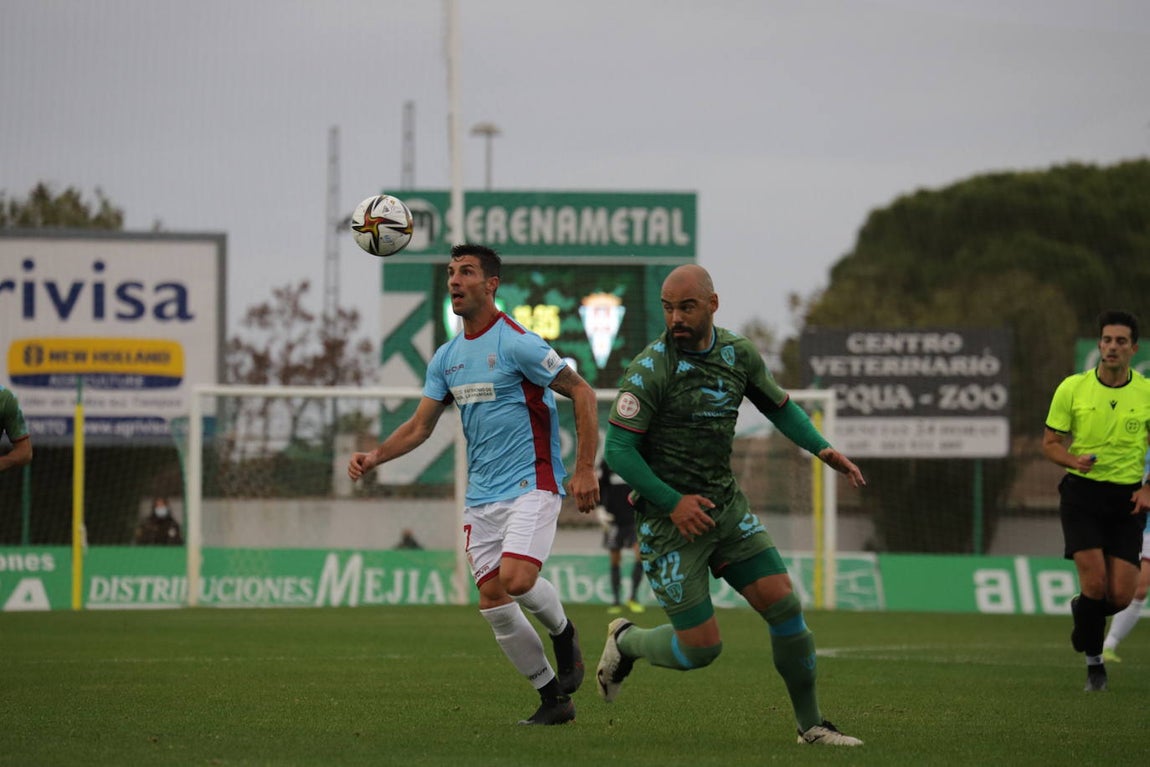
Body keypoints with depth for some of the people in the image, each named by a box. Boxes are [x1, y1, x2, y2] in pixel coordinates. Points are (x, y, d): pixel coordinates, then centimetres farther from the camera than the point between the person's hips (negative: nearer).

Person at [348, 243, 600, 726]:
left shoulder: (516, 343, -11)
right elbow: (420, 426, 13)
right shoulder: (446, 357, 11)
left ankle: (562, 632, 8)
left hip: (531, 485, -7)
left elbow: (582, 393, -9)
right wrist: (373, 458, -5)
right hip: (482, 496, 7)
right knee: (492, 601, -1)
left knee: (516, 580, -25)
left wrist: (585, 470, -14)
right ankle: (553, 699, 11)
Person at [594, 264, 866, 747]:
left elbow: (778, 406, 20)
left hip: (727, 507, 6)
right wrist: (673, 502, -22)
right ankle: (625, 643, 26)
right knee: (701, 648, -6)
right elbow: (617, 448, -17)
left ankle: (810, 725, 9)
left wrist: (823, 449, 3)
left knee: (783, 604, -5)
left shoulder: (739, 354, 3)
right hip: (670, 520, -6)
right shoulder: (651, 368, -17)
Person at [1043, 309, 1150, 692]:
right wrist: (1074, 460, -18)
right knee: (1095, 581, -16)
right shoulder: (1073, 388, -3)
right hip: (1082, 492, -1)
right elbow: (1050, 442, 3)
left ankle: (1082, 609, 31)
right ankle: (1093, 660, 6)